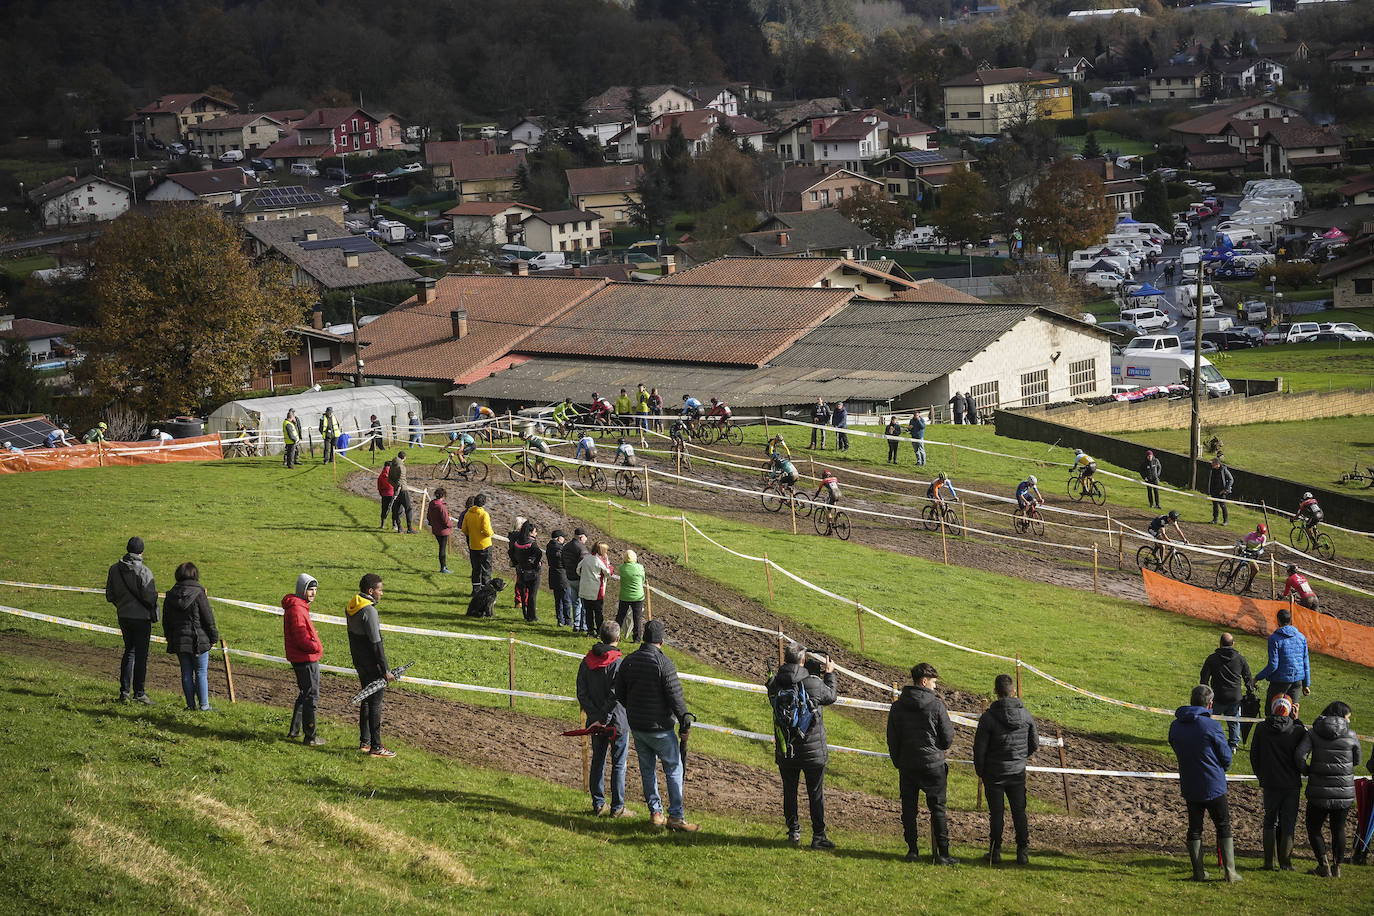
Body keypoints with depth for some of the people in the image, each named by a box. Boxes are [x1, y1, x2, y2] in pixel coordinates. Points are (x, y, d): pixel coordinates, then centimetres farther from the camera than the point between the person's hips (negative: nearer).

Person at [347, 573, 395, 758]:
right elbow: (376, 643, -22)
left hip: (359, 663, 9)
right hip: (372, 664, -9)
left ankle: (364, 742, 24)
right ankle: (375, 747, 0)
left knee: (367, 700, 18)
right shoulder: (369, 611, -21)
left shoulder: (351, 608, 8)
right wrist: (385, 670, -18)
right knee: (375, 703, -3)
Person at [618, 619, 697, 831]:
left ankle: (655, 813, 19)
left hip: (636, 726, 6)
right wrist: (684, 719, -5)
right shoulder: (663, 663, -17)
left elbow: (619, 693, 11)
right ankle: (676, 816, -1)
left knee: (647, 769, 15)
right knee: (673, 768, 3)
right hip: (659, 727, -6)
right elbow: (675, 695, -18)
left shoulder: (628, 661, 3)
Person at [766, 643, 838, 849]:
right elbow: (831, 696, 2)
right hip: (813, 751, -3)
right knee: (816, 794, 7)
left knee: (789, 791, 17)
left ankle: (793, 831, 23)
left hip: (785, 752, 3)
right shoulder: (813, 683, -17)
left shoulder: (774, 684, -9)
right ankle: (818, 836, 9)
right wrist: (830, 674, 20)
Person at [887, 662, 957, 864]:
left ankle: (912, 850, 9)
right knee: (937, 809, 2)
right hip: (933, 764, -3)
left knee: (909, 808, 10)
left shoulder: (897, 706, 2)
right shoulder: (936, 705, -10)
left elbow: (892, 739, 7)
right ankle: (942, 853, 1)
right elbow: (948, 738, -5)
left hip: (907, 766, 3)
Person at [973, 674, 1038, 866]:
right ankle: (1023, 852, 10)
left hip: (994, 773, -3)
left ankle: (995, 851, 10)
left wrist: (980, 770, 4)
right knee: (1019, 812, 11)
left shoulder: (988, 717, -17)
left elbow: (979, 747, -12)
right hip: (1018, 772, 3)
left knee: (996, 813, 6)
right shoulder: (1025, 715, -5)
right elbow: (1035, 744, 6)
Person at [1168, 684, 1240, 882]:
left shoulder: (1175, 726, -1)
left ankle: (1198, 872, 13)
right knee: (1224, 828, 7)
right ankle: (1230, 871, 4)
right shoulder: (1211, 726, -16)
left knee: (1194, 829, 13)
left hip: (1189, 788, 4)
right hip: (1214, 787, -4)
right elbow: (1226, 757, -7)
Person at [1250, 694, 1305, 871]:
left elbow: (1254, 756, 4)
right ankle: (1285, 863, 6)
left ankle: (1269, 862, 11)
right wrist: (1297, 721, 3)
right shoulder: (1297, 730, -10)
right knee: (1288, 824, 6)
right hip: (1292, 784, -1)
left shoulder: (1261, 729, -4)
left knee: (1269, 822, 13)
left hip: (1270, 785, 1)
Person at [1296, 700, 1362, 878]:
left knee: (1314, 828, 12)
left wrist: (1307, 771, 2)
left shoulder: (1313, 733, -2)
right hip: (1344, 792, 1)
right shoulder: (1351, 736, -2)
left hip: (1319, 791, -1)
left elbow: (1300, 754, -15)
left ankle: (1323, 865, 1)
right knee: (1339, 829, 17)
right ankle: (1337, 866, 19)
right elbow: (1357, 761, 11)